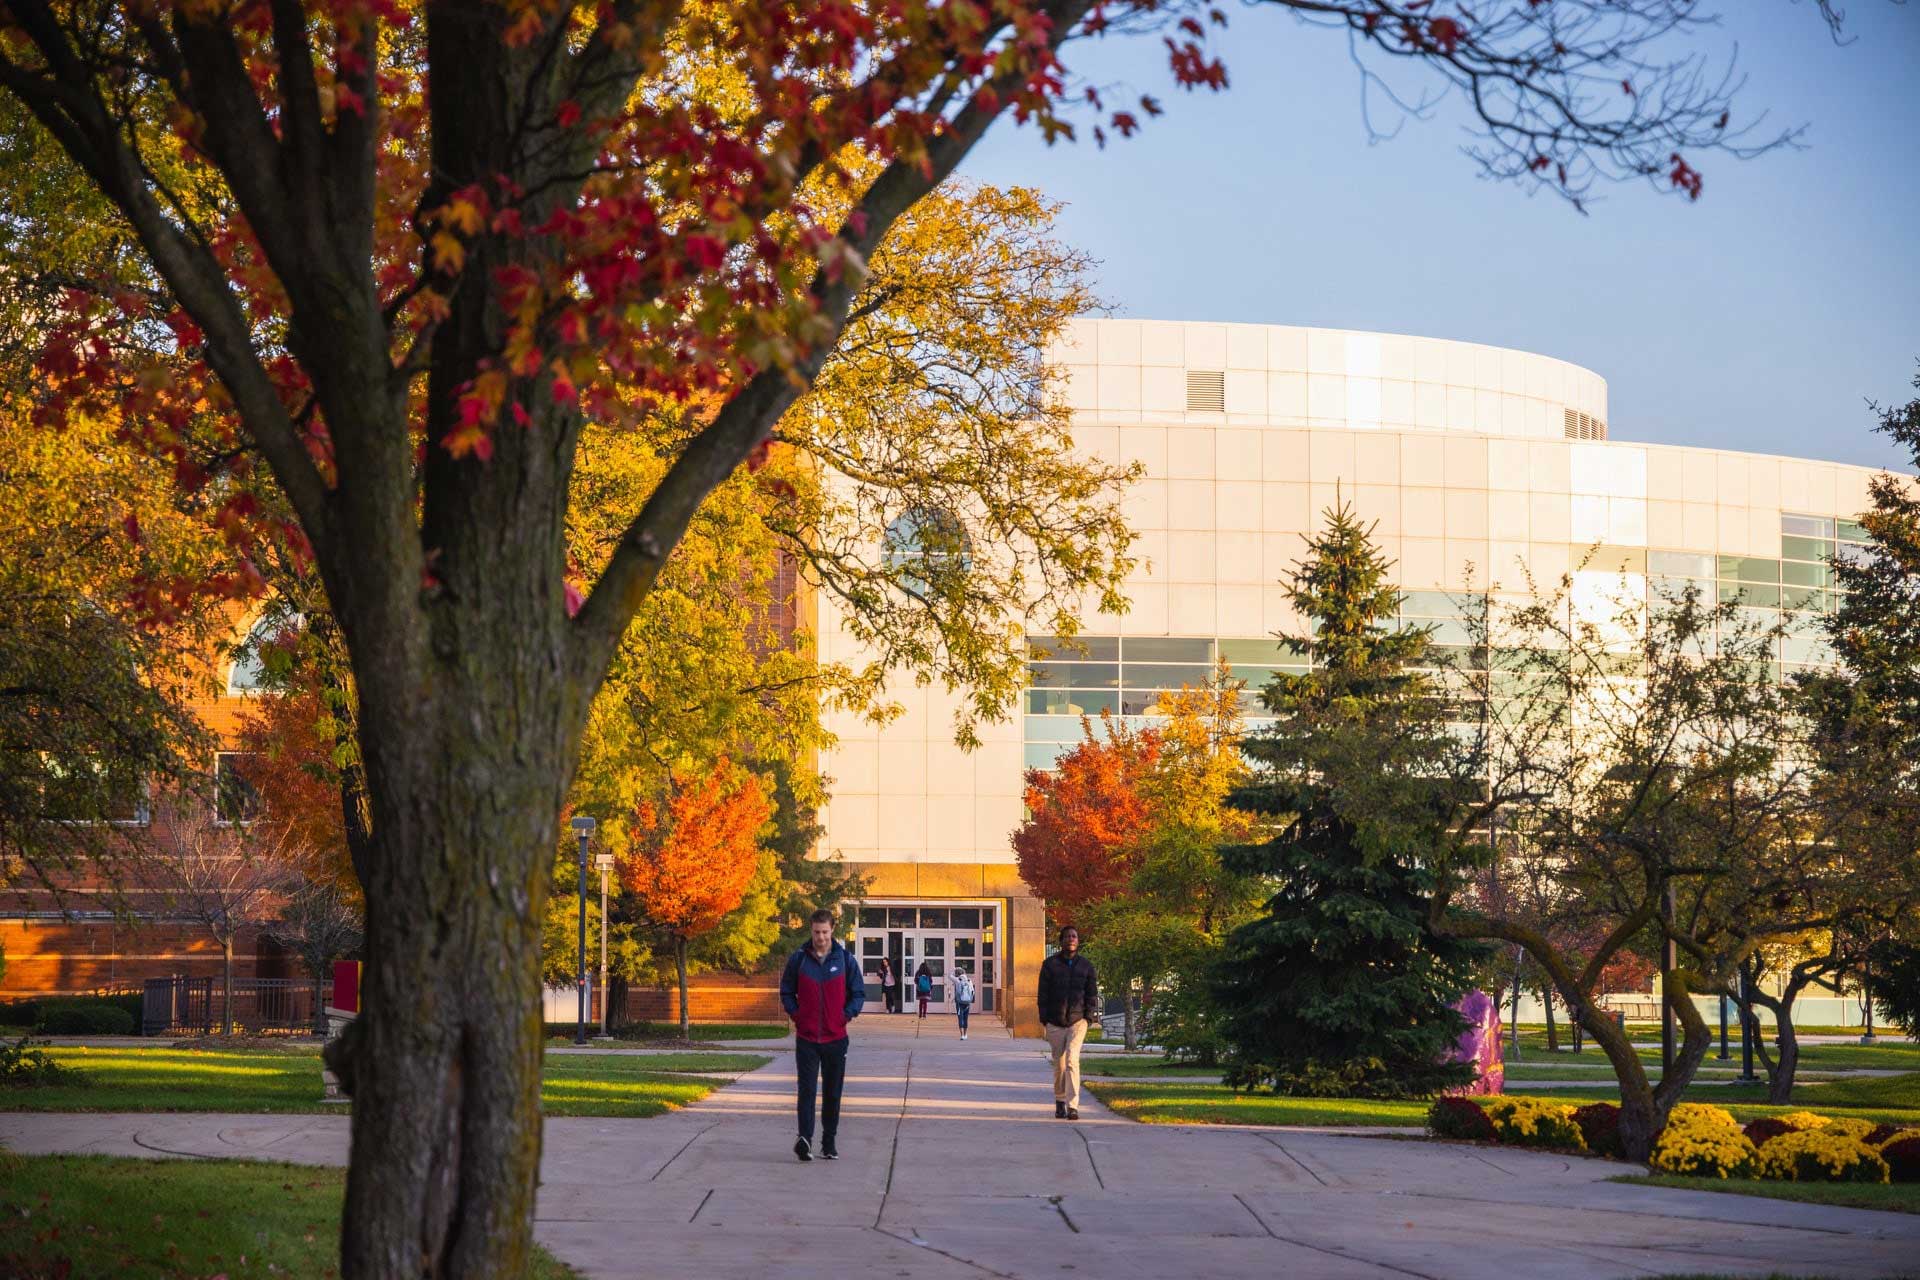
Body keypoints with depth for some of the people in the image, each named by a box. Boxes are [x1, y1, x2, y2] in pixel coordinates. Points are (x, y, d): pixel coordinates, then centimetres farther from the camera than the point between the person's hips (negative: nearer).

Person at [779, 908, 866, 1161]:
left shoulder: (845, 959, 1)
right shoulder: (798, 959, 1)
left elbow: (859, 993, 7)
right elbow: (786, 992, 10)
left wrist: (847, 1015, -7)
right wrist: (796, 1014, -3)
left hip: (836, 1038, 1)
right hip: (806, 1038, -1)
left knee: (833, 1093, 8)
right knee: (806, 1090, -11)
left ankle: (829, 1142, 17)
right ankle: (804, 1138, -19)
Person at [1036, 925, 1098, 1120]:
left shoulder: (1086, 965, 8)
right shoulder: (1050, 964, 4)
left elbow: (1092, 993, 11)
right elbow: (1043, 993, 4)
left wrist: (1089, 1016, 0)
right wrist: (1044, 1019, -2)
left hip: (1078, 1021, -1)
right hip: (1055, 1023, 1)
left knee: (1072, 1059, -17)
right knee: (1059, 1064, 7)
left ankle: (1073, 1106, -21)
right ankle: (1059, 1102, 24)